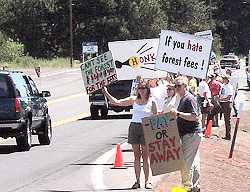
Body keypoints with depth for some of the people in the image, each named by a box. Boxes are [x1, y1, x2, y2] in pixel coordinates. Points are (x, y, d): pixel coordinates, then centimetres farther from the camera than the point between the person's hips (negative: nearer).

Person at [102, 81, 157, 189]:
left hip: (146, 128, -3)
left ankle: (147, 181, 7)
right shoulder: (134, 100, 7)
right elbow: (116, 102, 8)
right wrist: (107, 94, -2)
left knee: (145, 157, 0)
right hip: (134, 127, 3)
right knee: (136, 156, 6)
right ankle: (137, 181, 9)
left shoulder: (151, 101, 0)